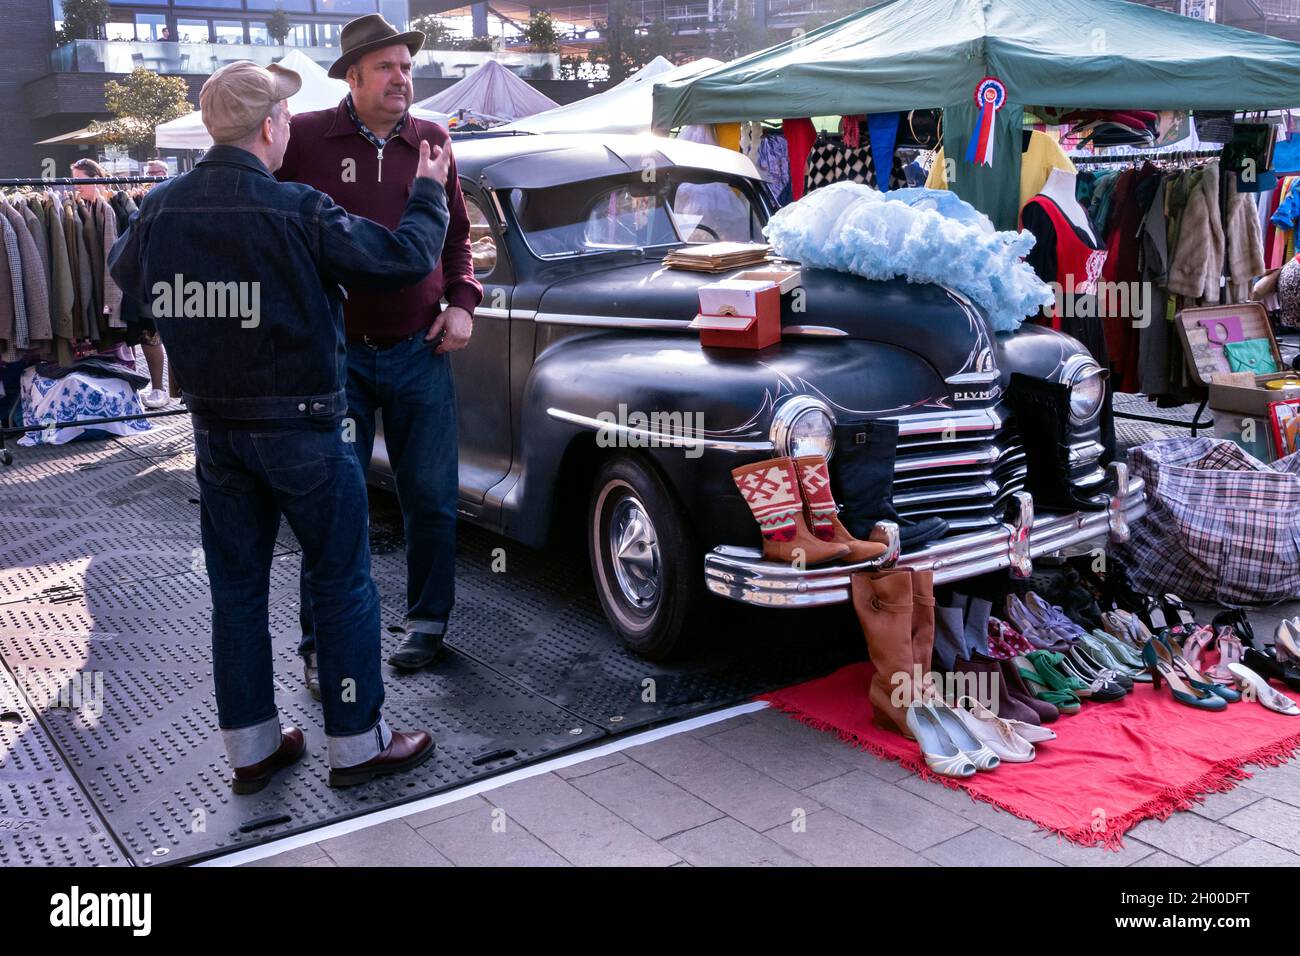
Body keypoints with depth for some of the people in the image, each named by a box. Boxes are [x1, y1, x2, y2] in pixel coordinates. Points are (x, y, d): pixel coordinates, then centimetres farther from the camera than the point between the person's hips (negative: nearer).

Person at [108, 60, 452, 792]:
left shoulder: (161, 210, -2)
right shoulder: (298, 212, -18)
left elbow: (125, 272, 18)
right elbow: (407, 260, -13)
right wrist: (430, 191, 4)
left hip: (216, 430, 6)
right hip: (300, 426, -5)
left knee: (237, 587, 14)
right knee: (343, 584, 8)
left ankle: (252, 747, 24)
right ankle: (358, 743, 16)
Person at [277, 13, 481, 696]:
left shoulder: (432, 142, 7)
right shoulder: (306, 139, -3)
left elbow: (456, 237, 17)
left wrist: (462, 304, 4)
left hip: (419, 352, 3)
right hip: (336, 354, -2)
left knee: (431, 496, 9)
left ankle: (427, 621, 27)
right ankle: (323, 644, 17)